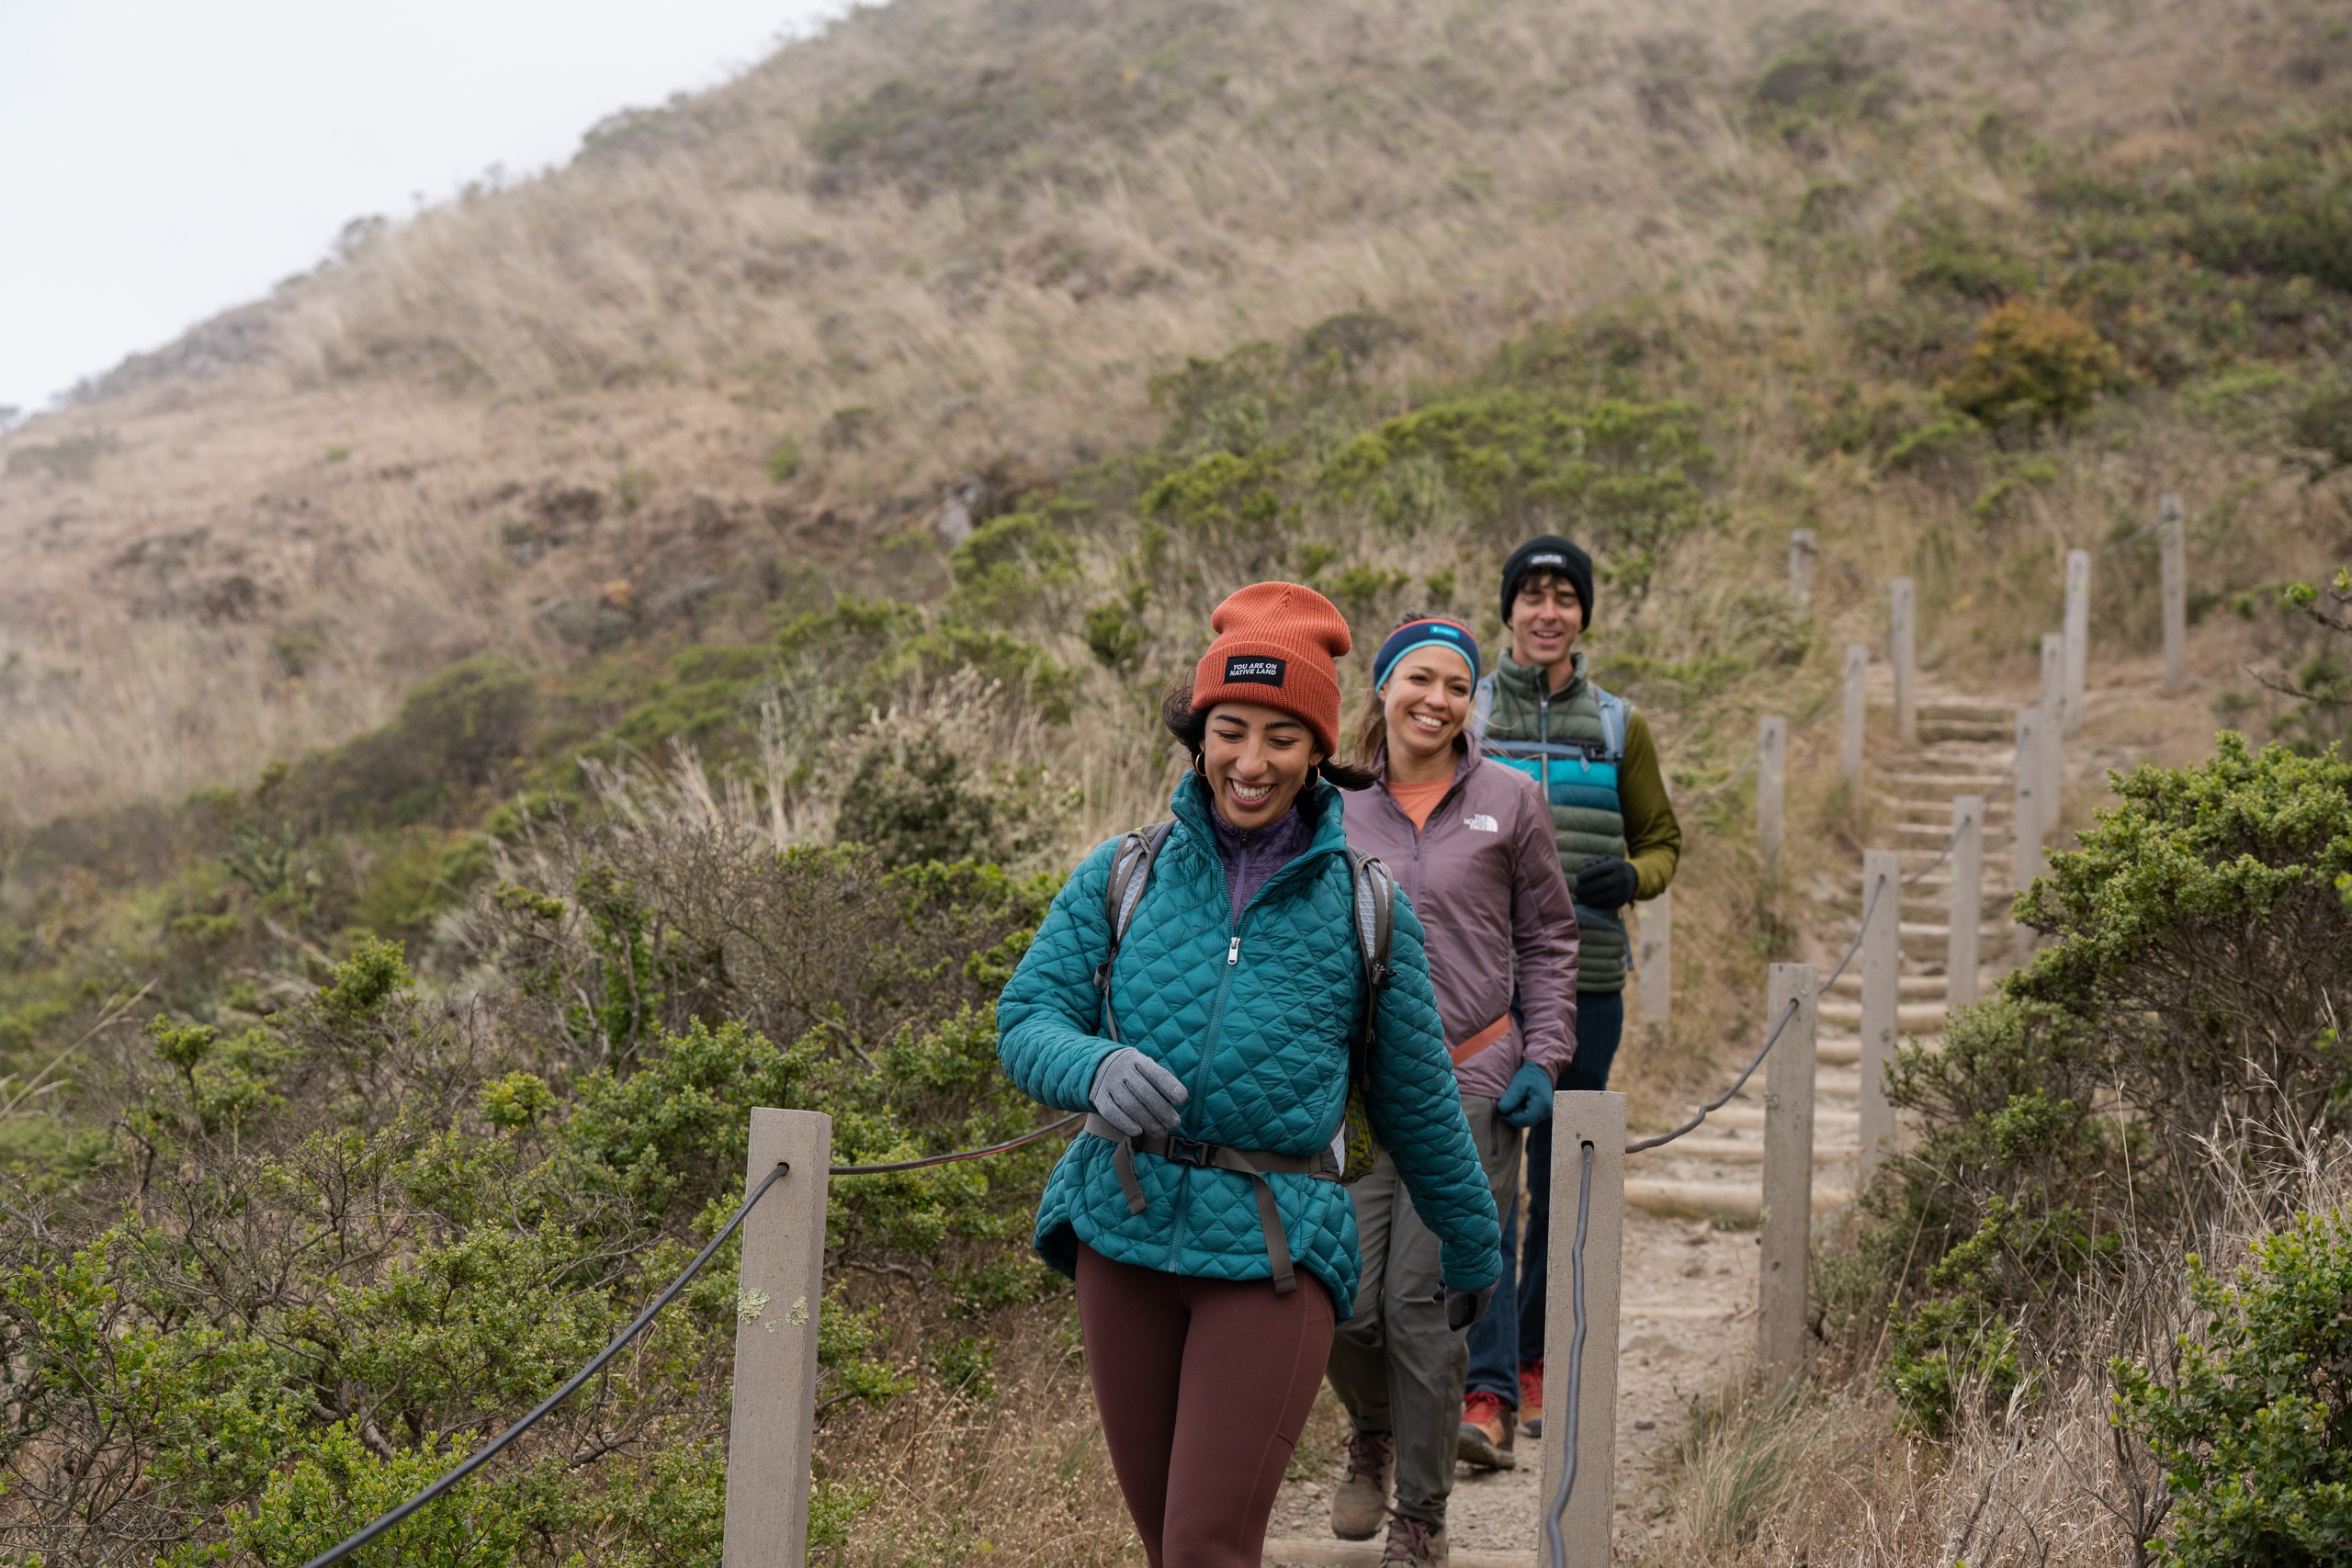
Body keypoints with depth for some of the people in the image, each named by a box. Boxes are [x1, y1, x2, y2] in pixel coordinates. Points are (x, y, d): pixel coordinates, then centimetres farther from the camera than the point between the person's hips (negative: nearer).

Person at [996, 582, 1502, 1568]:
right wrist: (1097, 1068, -25)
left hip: (1273, 1254, -2)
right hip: (1124, 1234, 3)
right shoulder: (1120, 878, 5)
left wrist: (1473, 1250, 22)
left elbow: (1417, 1102, 12)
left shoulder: (1363, 911, 3)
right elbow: (1026, 1022, -2)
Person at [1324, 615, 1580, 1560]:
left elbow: (1548, 940, 9)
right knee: (1346, 1304, -2)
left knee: (1420, 1302, -5)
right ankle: (1371, 1435, 33)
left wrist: (1543, 1059, -1)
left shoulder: (1509, 802, 2)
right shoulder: (1336, 810, 6)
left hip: (1472, 1087, -2)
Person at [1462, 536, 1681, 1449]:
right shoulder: (1463, 717, 5)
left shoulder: (1619, 727, 8)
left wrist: (1633, 877, -6)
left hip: (1586, 984, 2)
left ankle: (1537, 1361, 24)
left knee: (1563, 1185, 10)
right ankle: (1487, 1386, -13)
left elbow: (1661, 839, 15)